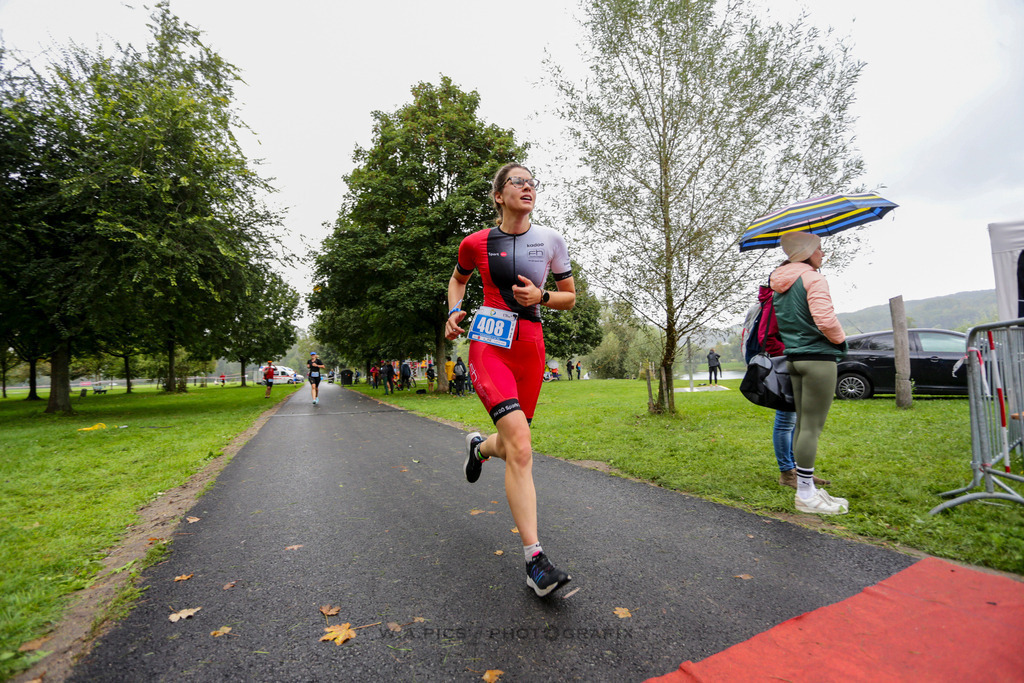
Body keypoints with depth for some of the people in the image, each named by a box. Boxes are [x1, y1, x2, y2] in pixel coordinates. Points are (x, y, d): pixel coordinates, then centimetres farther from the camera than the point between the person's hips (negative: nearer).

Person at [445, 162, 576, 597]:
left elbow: (570, 297, 12)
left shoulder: (550, 240, 6)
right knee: (521, 446, -20)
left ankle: (478, 447, 50)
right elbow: (458, 279, 21)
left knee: (511, 448, 11)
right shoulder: (476, 243, 2)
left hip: (530, 348, 3)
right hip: (489, 345, -3)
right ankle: (535, 561, -11)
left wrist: (540, 296, -8)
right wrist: (453, 312, 3)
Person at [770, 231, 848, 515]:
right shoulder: (812, 278, -10)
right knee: (812, 426, -5)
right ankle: (805, 495, 1)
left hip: (794, 358, 9)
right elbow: (825, 319, -19)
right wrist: (840, 340, -3)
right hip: (818, 356, -9)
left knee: (803, 423, 12)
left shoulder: (779, 286, 16)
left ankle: (805, 488, 20)